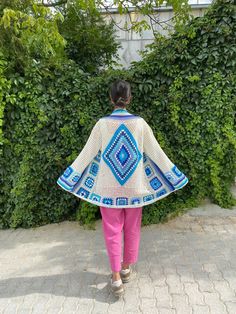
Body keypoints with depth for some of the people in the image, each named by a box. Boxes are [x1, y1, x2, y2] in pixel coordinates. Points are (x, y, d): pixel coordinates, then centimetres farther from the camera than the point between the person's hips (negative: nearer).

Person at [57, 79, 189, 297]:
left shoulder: (102, 124, -9)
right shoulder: (140, 123, -8)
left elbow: (87, 154, -5)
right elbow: (156, 153, -3)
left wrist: (70, 179, 7)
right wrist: (173, 176, 9)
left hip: (109, 187, -1)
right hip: (134, 186, 1)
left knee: (112, 231, 12)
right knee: (132, 229, 18)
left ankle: (116, 278, 16)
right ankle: (126, 268, 35)